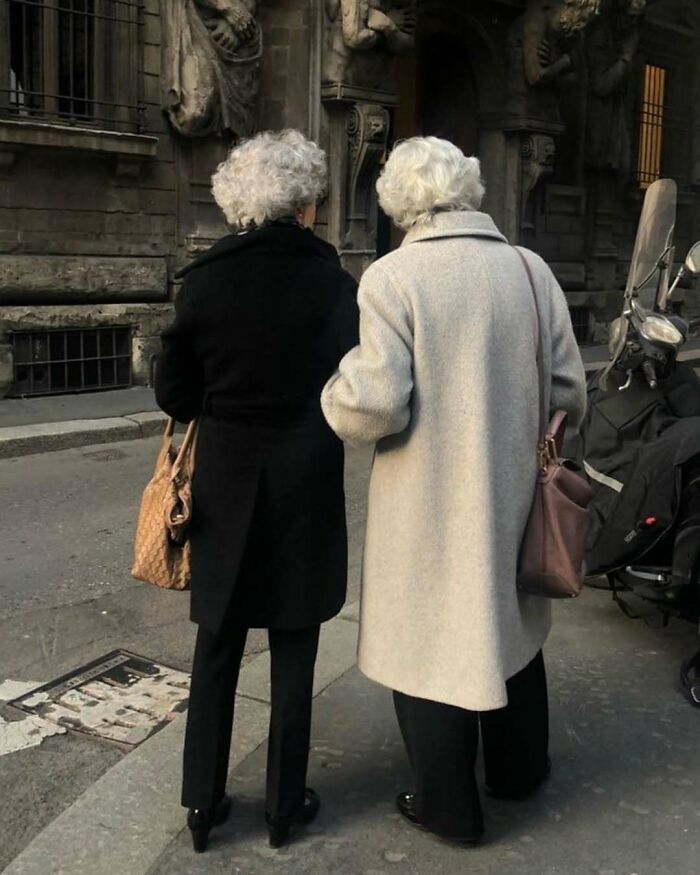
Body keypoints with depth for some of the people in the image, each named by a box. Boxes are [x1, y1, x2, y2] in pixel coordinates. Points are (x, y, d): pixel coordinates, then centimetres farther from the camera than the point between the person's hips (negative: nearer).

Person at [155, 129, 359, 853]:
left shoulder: (205, 280, -6)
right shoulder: (333, 282, -10)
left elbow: (173, 393, -2)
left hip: (226, 481, 2)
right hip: (306, 482, -1)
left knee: (217, 643, 14)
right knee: (292, 648, 10)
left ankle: (203, 801, 23)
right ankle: (285, 803, 22)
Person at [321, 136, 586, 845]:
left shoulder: (392, 277, -14)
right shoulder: (530, 270, -1)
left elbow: (375, 403, -22)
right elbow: (568, 390, 2)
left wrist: (336, 395, 0)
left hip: (429, 504, -4)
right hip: (511, 493, 5)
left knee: (431, 637, 11)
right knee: (507, 623, 23)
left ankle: (448, 805, 26)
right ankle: (517, 771, 42)